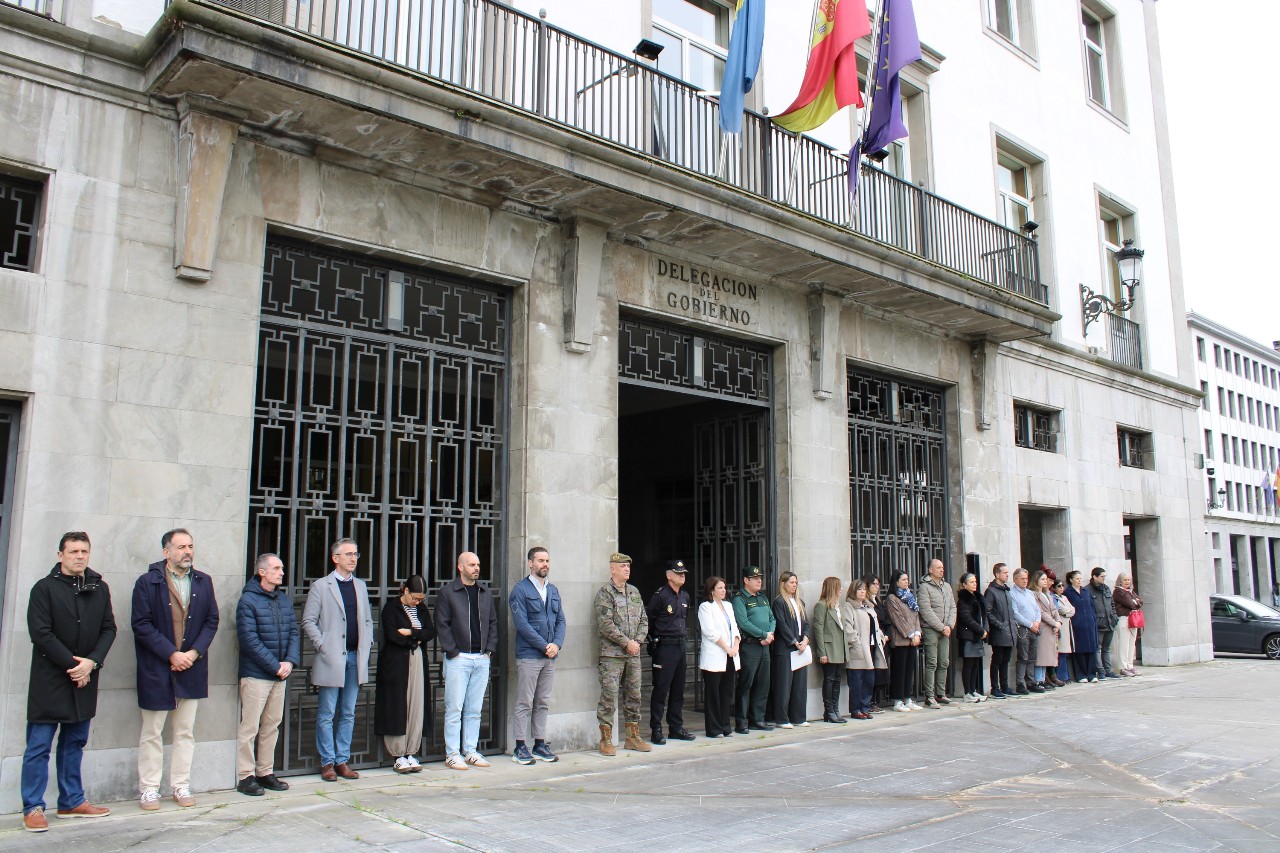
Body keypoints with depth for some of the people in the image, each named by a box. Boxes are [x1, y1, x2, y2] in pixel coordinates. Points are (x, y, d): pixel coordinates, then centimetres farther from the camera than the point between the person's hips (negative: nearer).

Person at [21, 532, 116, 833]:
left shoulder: (100, 588, 8)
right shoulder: (45, 588, -5)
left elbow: (109, 629, 7)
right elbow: (40, 633, -11)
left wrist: (91, 662, -8)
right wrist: (72, 665, -13)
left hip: (84, 679, 5)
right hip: (49, 681, -4)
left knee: (75, 742, 13)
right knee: (39, 746, 0)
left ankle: (71, 802, 22)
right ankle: (33, 808, 8)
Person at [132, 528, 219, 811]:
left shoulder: (203, 582, 7)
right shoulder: (147, 582, -5)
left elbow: (211, 621, 6)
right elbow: (141, 625, -10)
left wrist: (194, 653, -8)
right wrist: (172, 654, -15)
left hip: (191, 668, 4)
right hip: (156, 669, -3)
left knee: (186, 732, 10)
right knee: (152, 733, 6)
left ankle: (181, 786, 19)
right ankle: (149, 789, 15)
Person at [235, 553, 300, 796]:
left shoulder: (285, 599, 10)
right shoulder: (248, 600, -10)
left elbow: (293, 632, 10)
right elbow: (249, 640, -15)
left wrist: (290, 661, -6)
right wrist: (275, 666, -15)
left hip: (280, 675, 7)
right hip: (255, 675, -6)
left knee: (272, 726, 12)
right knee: (249, 727, -1)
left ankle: (265, 772, 22)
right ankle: (245, 776, 9)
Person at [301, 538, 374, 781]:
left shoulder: (360, 586, 14)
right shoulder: (320, 586, -2)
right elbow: (308, 621, -5)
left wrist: (367, 643, 8)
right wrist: (322, 645, -11)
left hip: (355, 659, 5)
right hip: (331, 660, -5)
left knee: (348, 714, 9)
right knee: (327, 715, 2)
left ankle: (343, 761, 17)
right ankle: (327, 762, 11)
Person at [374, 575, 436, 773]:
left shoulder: (421, 608, 12)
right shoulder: (391, 607, -5)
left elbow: (431, 632, 2)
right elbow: (392, 636, -15)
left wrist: (410, 633, -13)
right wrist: (417, 640, -4)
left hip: (418, 661, 5)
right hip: (396, 663, -5)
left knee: (417, 707, 2)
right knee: (397, 709, -3)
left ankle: (411, 754, 9)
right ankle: (399, 756, 4)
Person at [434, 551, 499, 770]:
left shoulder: (486, 592, 14)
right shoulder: (447, 592, -1)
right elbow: (442, 625, -5)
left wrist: (489, 649, 7)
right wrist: (452, 652, -10)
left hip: (482, 659, 5)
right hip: (458, 659, -5)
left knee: (474, 709, 9)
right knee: (454, 709, -3)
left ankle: (471, 751, 16)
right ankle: (452, 754, 4)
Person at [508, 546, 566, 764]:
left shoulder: (553, 590, 14)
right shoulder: (520, 590, -6)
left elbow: (561, 620, 12)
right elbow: (521, 624, -13)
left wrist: (557, 644, -6)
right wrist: (544, 646, -14)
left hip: (550, 657, 6)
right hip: (528, 655, -6)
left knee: (543, 703, 11)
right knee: (524, 703, -1)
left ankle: (540, 745, 18)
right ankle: (520, 747, 6)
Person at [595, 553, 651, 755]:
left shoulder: (634, 592, 14)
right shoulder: (605, 593, -6)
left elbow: (644, 619, 15)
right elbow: (605, 624, -14)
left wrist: (638, 641, -2)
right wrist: (627, 642, -14)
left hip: (633, 654, 7)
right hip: (612, 655, -6)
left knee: (634, 696, 11)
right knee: (609, 697, -5)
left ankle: (633, 737, 21)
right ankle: (606, 740, 3)